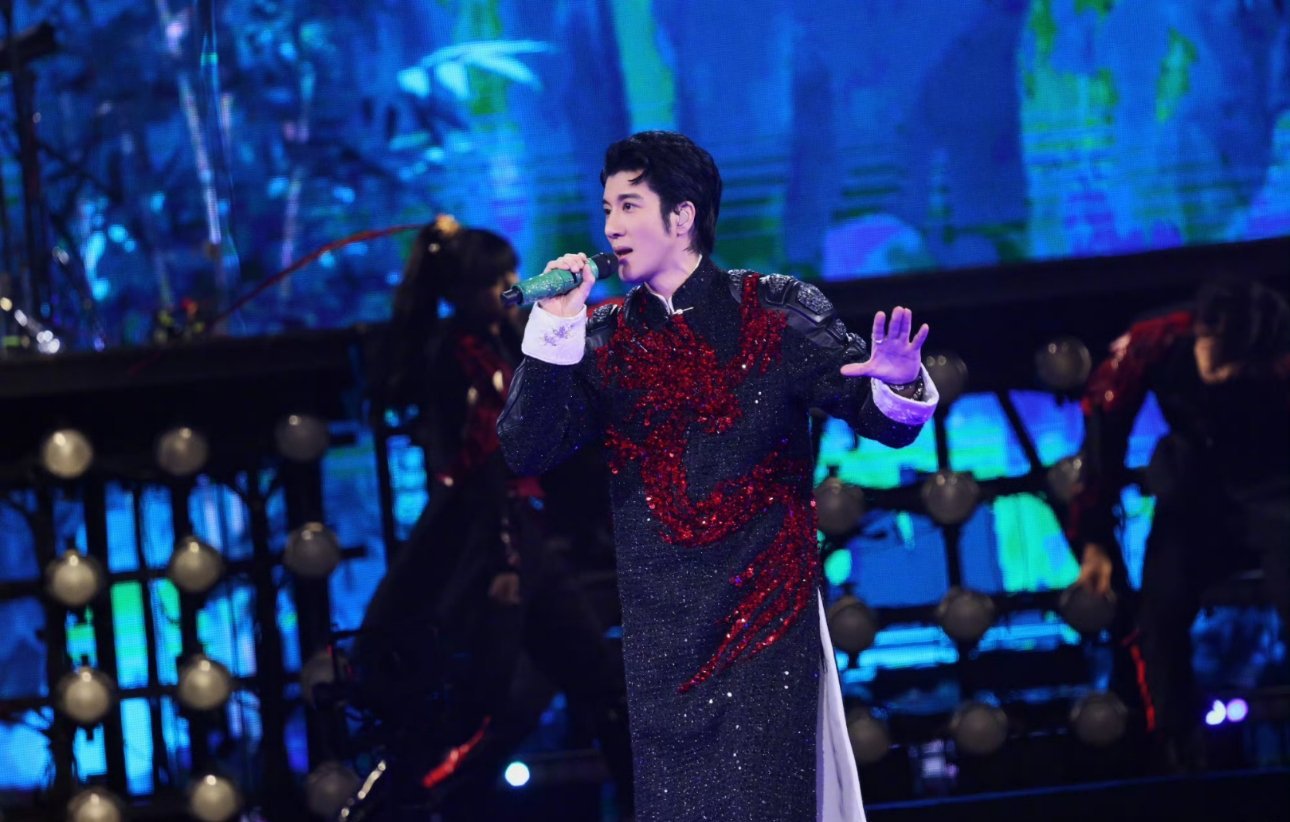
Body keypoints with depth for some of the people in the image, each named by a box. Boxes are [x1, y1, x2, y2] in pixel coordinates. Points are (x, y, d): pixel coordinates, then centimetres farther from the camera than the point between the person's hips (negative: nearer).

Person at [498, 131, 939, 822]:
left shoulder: (777, 314, 2)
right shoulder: (604, 342, 9)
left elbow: (886, 422, 0)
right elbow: (526, 451, 1)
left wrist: (898, 387, -25)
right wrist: (554, 331, -9)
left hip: (767, 615, -3)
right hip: (661, 628, 3)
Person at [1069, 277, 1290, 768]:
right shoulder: (1149, 346, -25)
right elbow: (1104, 440, -12)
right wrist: (1094, 540, -8)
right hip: (1196, 485, 2)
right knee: (1160, 615, -10)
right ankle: (1178, 760, 3)